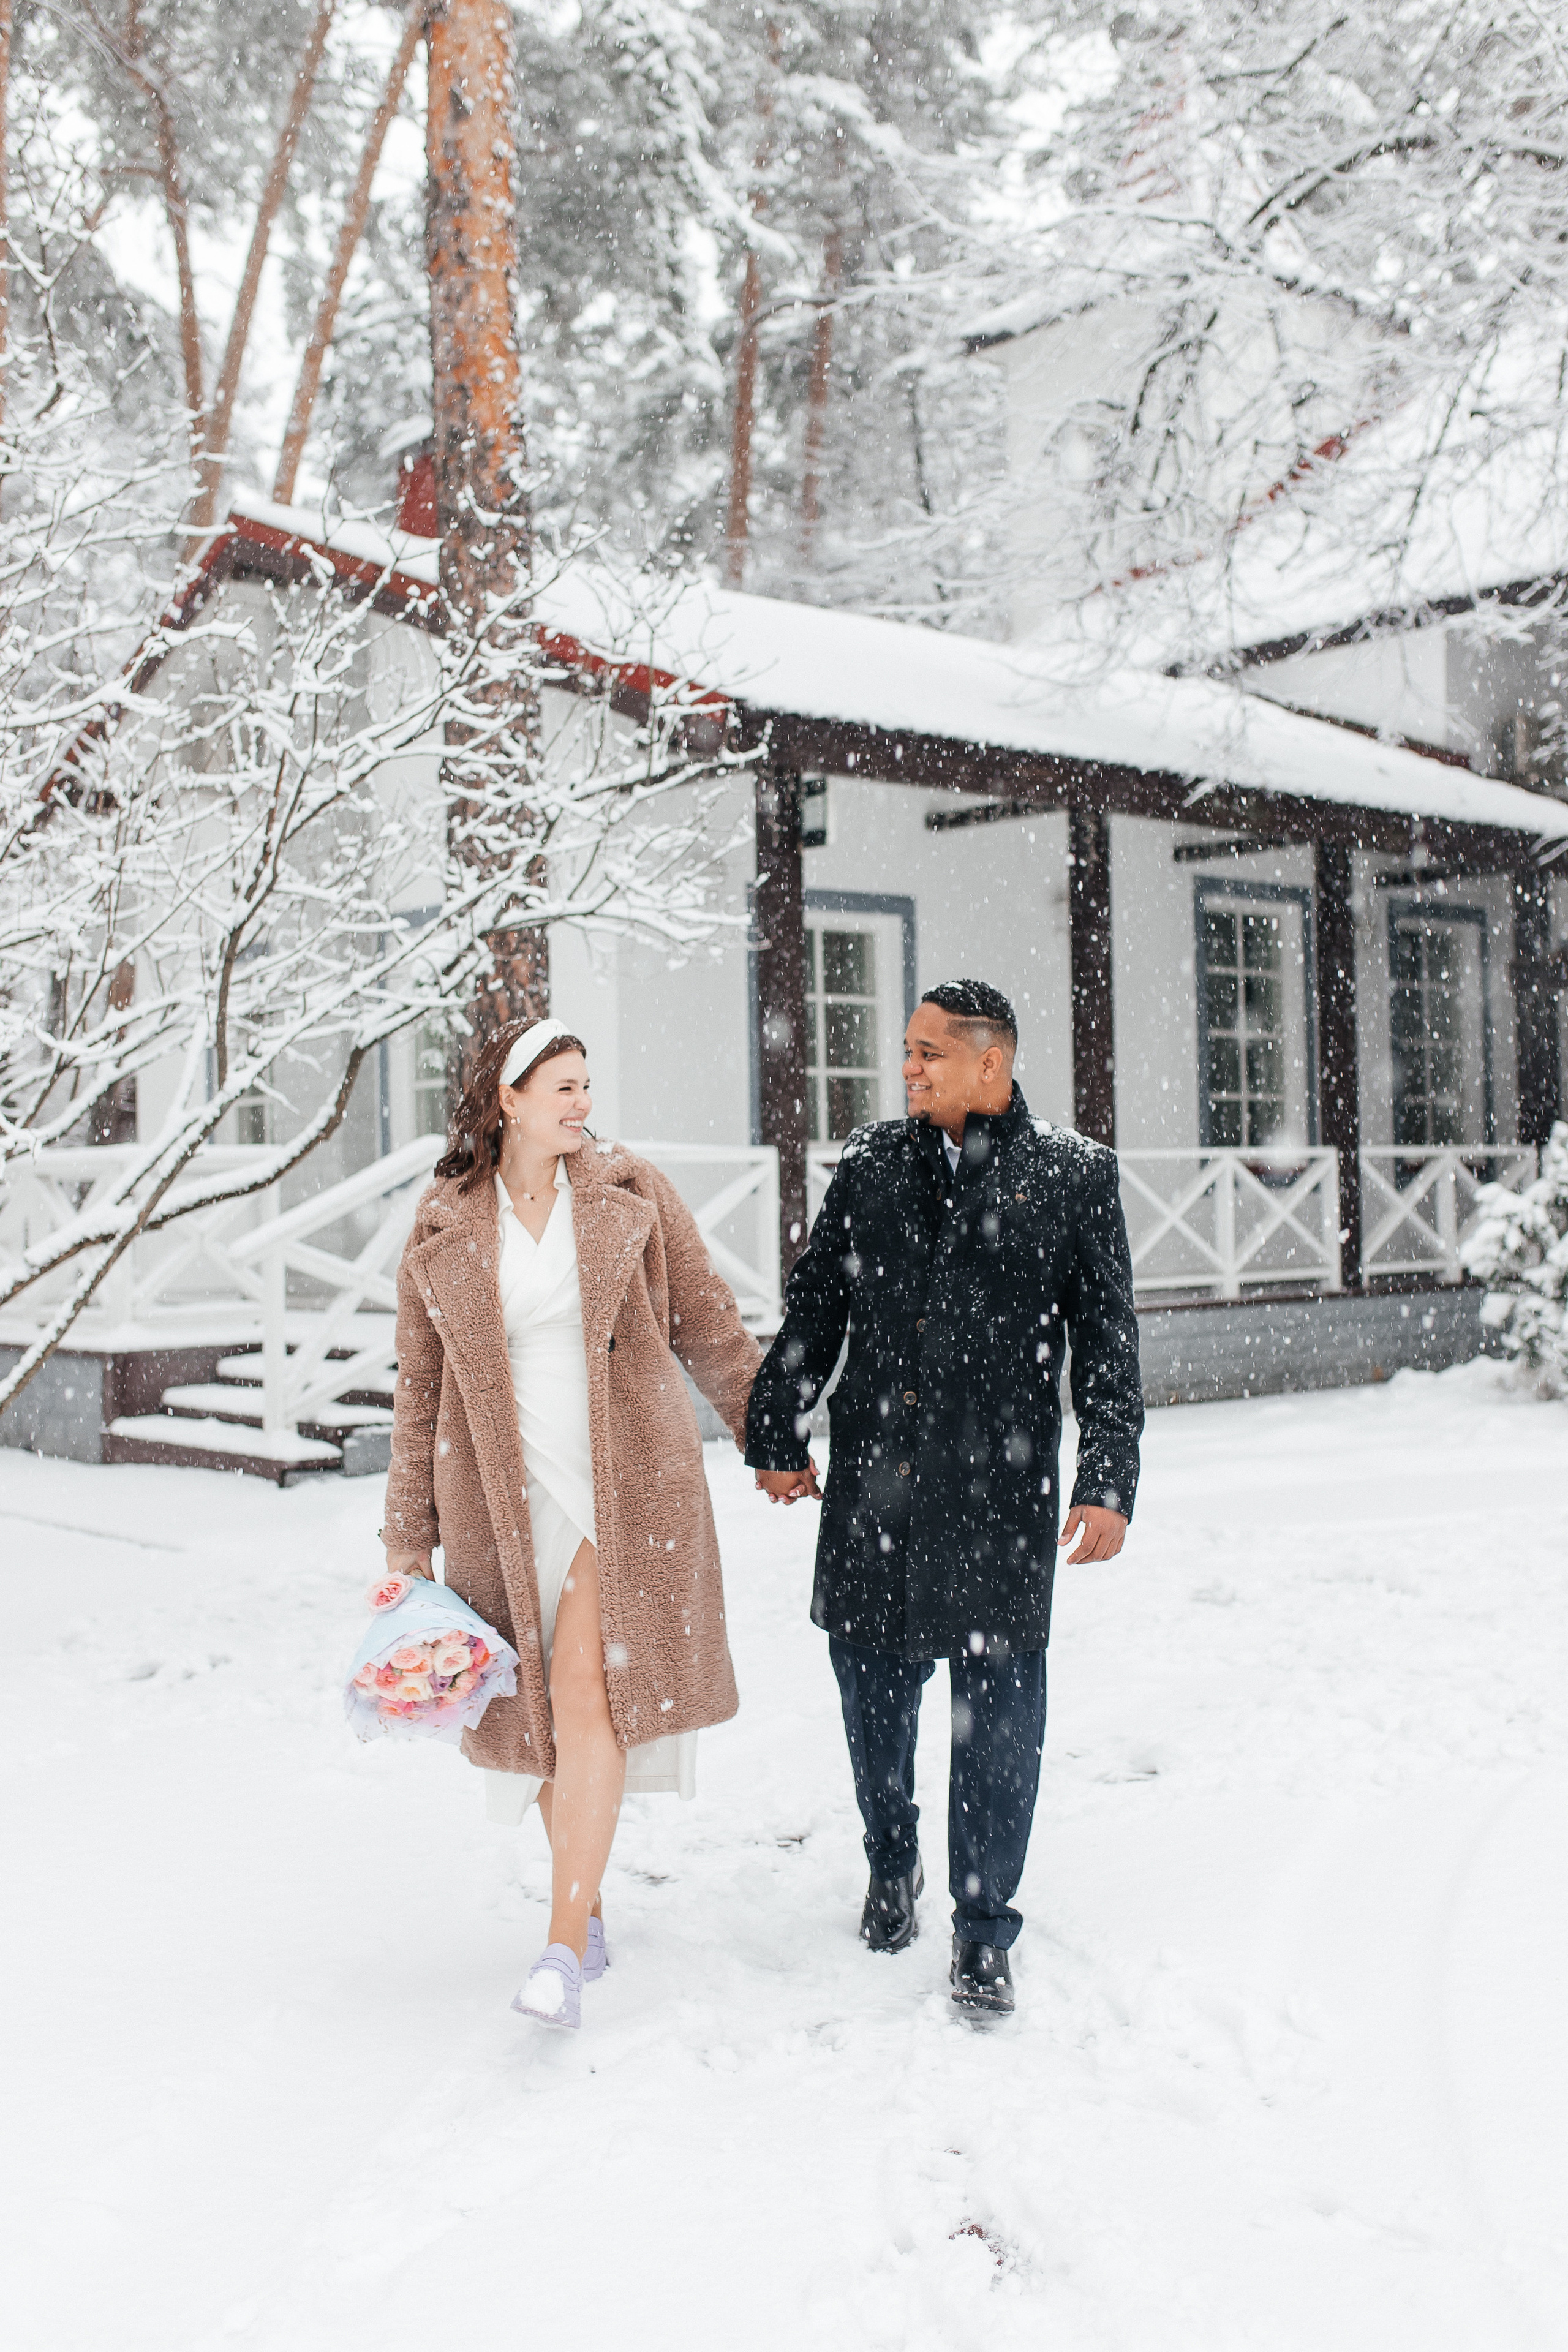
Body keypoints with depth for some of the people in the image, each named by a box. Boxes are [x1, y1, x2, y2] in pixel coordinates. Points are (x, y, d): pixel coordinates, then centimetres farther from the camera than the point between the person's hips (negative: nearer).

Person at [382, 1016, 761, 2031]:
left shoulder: (631, 1194, 2)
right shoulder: (443, 1231, 3)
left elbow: (710, 1326, 8)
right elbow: (421, 1391, 8)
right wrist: (410, 1545, 7)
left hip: (625, 1482, -2)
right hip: (505, 1495, 2)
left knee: (589, 1687, -11)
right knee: (541, 1706, 8)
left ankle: (566, 1946, -5)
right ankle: (588, 1907, 27)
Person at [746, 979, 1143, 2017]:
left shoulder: (1074, 1173, 1)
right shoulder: (872, 1162, 9)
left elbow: (1108, 1339, 2)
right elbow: (815, 1307, 14)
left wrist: (1108, 1483, -4)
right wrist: (777, 1434, 12)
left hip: (999, 1485, -3)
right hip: (873, 1476, 3)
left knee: (999, 1709, 2)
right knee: (874, 1686, 13)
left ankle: (985, 1929, 19)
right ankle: (892, 1866, 38)